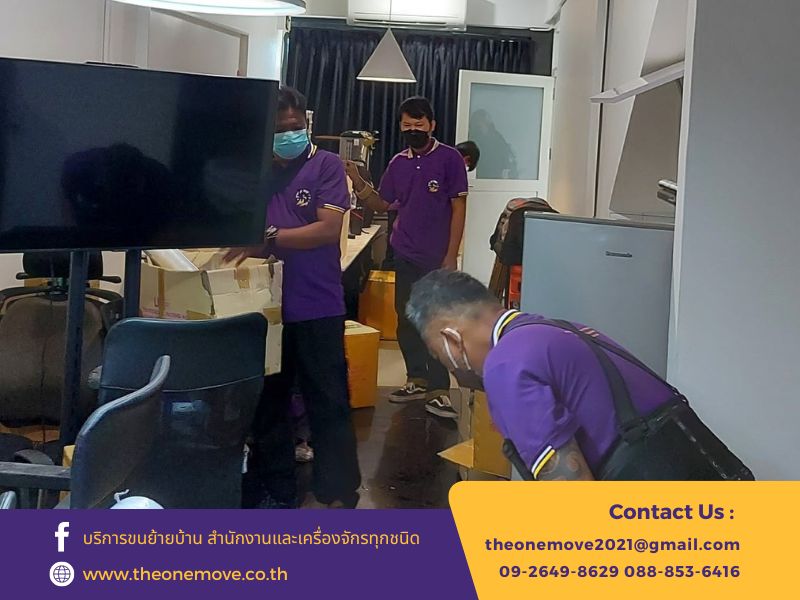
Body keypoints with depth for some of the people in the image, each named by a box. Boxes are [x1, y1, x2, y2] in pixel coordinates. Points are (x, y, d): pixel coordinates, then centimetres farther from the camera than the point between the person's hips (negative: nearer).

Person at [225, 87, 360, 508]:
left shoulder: (326, 165, -2)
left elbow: (329, 230, -13)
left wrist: (268, 238, -20)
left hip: (316, 307, -4)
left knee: (328, 405, 3)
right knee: (267, 402, 11)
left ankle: (339, 496, 13)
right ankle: (277, 493, 25)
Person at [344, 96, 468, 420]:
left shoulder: (449, 158, -8)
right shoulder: (398, 163, 8)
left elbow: (458, 208, -8)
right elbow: (383, 204, 13)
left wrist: (451, 256, -13)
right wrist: (358, 182, -4)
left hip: (436, 258, -6)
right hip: (405, 256, 6)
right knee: (406, 320, 12)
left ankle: (438, 390, -1)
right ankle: (417, 379, 24)